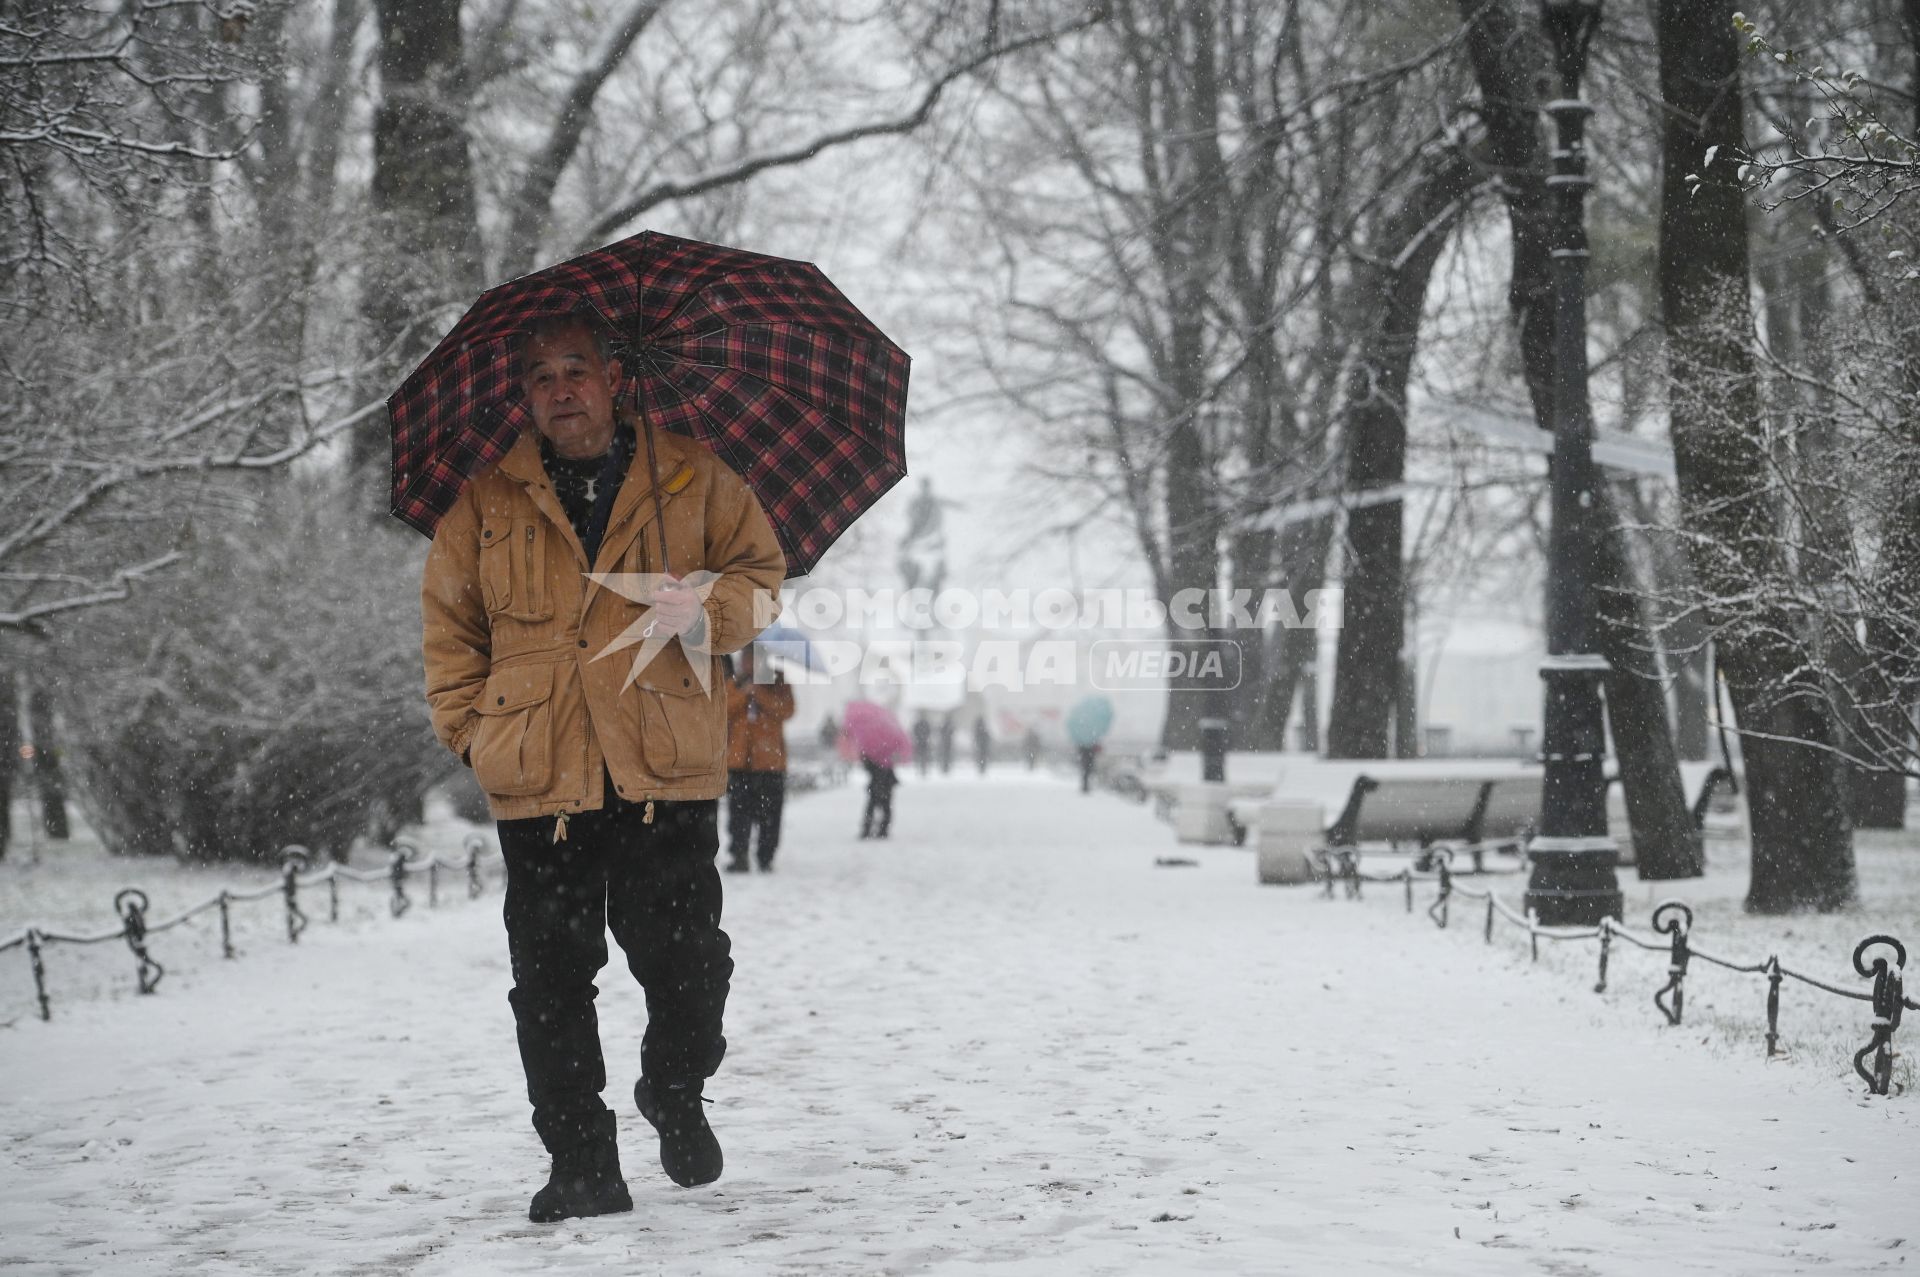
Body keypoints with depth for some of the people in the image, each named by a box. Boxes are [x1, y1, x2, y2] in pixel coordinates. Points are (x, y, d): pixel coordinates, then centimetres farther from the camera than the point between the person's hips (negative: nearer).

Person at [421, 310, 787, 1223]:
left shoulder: (692, 480, 9)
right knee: (551, 981, 0)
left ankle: (675, 1094, 28)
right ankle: (582, 1167, 9)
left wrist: (708, 606, -8)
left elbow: (760, 571, 14)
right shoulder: (488, 502, 11)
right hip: (538, 780, 1)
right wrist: (469, 726, 5)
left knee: (686, 964, -2)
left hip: (668, 771, -1)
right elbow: (448, 620, 16)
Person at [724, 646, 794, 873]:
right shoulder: (732, 685, 15)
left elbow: (786, 710, -9)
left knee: (769, 816, -1)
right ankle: (738, 856, -3)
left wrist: (759, 693, -15)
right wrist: (743, 694, -11)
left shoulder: (777, 684, 8)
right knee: (739, 811, -4)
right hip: (739, 760, 1)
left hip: (770, 761, -1)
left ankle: (765, 859, 5)